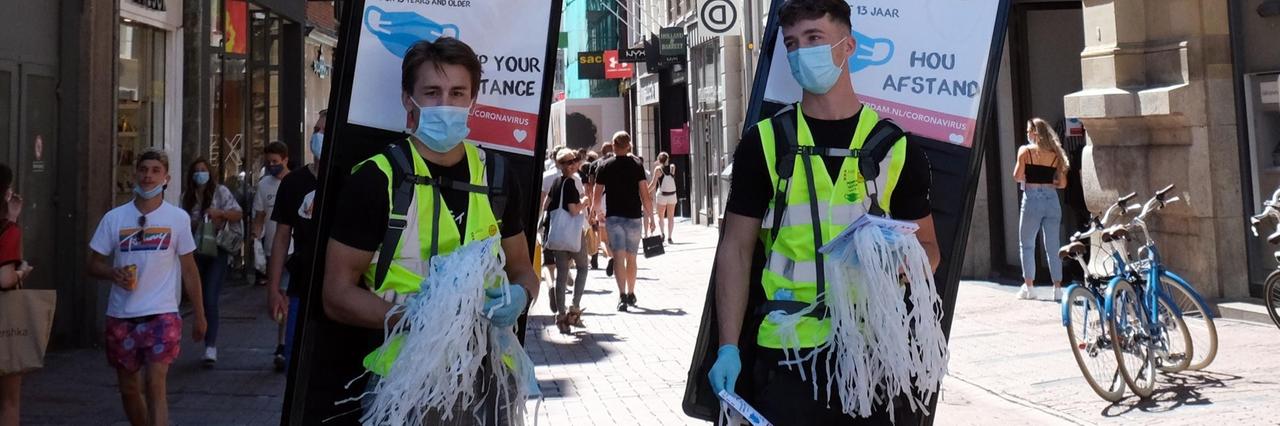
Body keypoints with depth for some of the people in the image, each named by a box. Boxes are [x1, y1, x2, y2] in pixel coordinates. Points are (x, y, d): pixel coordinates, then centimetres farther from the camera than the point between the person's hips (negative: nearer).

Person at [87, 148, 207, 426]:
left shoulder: (178, 218, 0)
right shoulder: (114, 218, 3)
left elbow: (189, 270, 6)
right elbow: (94, 265, 8)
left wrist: (199, 316, 6)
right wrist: (113, 274, -16)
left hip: (162, 315, -3)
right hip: (121, 316, 3)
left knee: (156, 384, -13)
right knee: (128, 388, 14)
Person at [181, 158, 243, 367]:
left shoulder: (220, 191, -1)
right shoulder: (188, 196, 11)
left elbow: (238, 214, -4)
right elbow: (185, 224, 18)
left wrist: (219, 213, -20)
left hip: (218, 252, -5)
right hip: (197, 253, 5)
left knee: (210, 300, -15)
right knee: (201, 301, 10)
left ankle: (211, 347, -14)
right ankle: (209, 345, 23)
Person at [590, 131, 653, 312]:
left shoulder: (604, 166, 2)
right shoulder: (636, 164, 0)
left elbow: (597, 195, 3)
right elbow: (644, 193, -6)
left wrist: (597, 212, 22)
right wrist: (650, 216, 0)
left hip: (613, 217, -1)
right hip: (633, 216, 1)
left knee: (619, 257, -7)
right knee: (631, 258, 14)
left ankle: (622, 295, -22)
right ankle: (631, 294, 26)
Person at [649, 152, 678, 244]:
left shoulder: (658, 169, -4)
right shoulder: (672, 167, 3)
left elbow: (653, 184, -7)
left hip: (662, 194, -2)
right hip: (672, 194, 2)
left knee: (661, 216, 11)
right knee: (671, 217, 8)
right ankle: (669, 237, 3)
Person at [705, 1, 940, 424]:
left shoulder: (896, 148, 4)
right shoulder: (763, 143, 2)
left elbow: (927, 247, 11)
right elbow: (736, 250, 2)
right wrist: (728, 347, -5)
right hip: (787, 354, -1)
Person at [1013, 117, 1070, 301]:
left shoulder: (1025, 150, -1)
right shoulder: (1055, 154, 9)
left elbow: (1018, 177, -7)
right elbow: (1062, 183, 7)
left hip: (1032, 198, -3)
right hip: (1051, 199, 3)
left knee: (1026, 244, 8)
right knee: (1053, 247, 6)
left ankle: (1029, 287, 5)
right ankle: (1058, 288, 5)